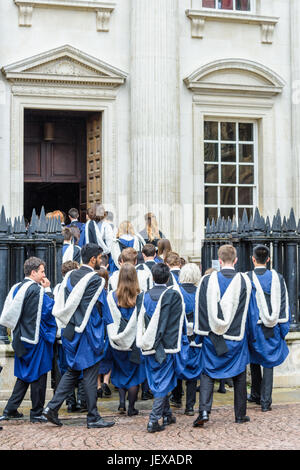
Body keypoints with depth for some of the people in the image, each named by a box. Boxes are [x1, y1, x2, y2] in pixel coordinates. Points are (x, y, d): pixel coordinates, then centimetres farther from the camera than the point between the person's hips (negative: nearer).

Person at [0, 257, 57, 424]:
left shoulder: (16, 288, 9)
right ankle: (37, 413, 8)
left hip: (21, 338, 8)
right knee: (38, 376, 2)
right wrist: (48, 290, -6)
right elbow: (50, 309, -13)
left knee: (23, 375, 17)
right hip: (36, 338, -8)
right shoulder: (37, 290, -15)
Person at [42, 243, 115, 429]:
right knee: (90, 373, 1)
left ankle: (52, 407, 8)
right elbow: (101, 308, -8)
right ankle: (93, 417, 8)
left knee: (72, 371, 16)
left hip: (70, 330, 7)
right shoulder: (96, 280, -14)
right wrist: (107, 327, 6)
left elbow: (60, 307, 10)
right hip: (88, 333, -7)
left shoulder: (70, 276, 7)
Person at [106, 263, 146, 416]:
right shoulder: (141, 297, -12)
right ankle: (131, 408, 11)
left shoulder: (112, 296, -7)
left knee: (120, 372, 19)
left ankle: (121, 401, 6)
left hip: (117, 342, 1)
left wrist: (113, 337, 8)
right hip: (135, 341, -1)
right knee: (134, 374, 10)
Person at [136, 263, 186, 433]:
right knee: (163, 382, 1)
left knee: (157, 382, 16)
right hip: (167, 346, -4)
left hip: (149, 347, 4)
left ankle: (167, 415, 27)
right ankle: (154, 420, -4)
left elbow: (141, 322, 10)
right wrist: (176, 340, 14)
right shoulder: (174, 295, -9)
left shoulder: (145, 296, 3)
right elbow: (179, 322, -1)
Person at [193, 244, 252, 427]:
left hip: (212, 337, 0)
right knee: (239, 375, 13)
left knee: (208, 374, 8)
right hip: (236, 337, 0)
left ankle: (204, 410, -7)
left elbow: (200, 309, -1)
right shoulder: (244, 281, -6)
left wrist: (204, 332, 10)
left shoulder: (207, 280, -6)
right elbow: (247, 312, 2)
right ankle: (240, 414, 20)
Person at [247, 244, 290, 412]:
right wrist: (283, 328, 8)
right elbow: (284, 305, 1)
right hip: (272, 329, 1)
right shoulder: (277, 278, -2)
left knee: (255, 361, 18)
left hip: (254, 327, -1)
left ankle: (256, 395, 30)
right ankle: (266, 401, 2)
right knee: (268, 363, 6)